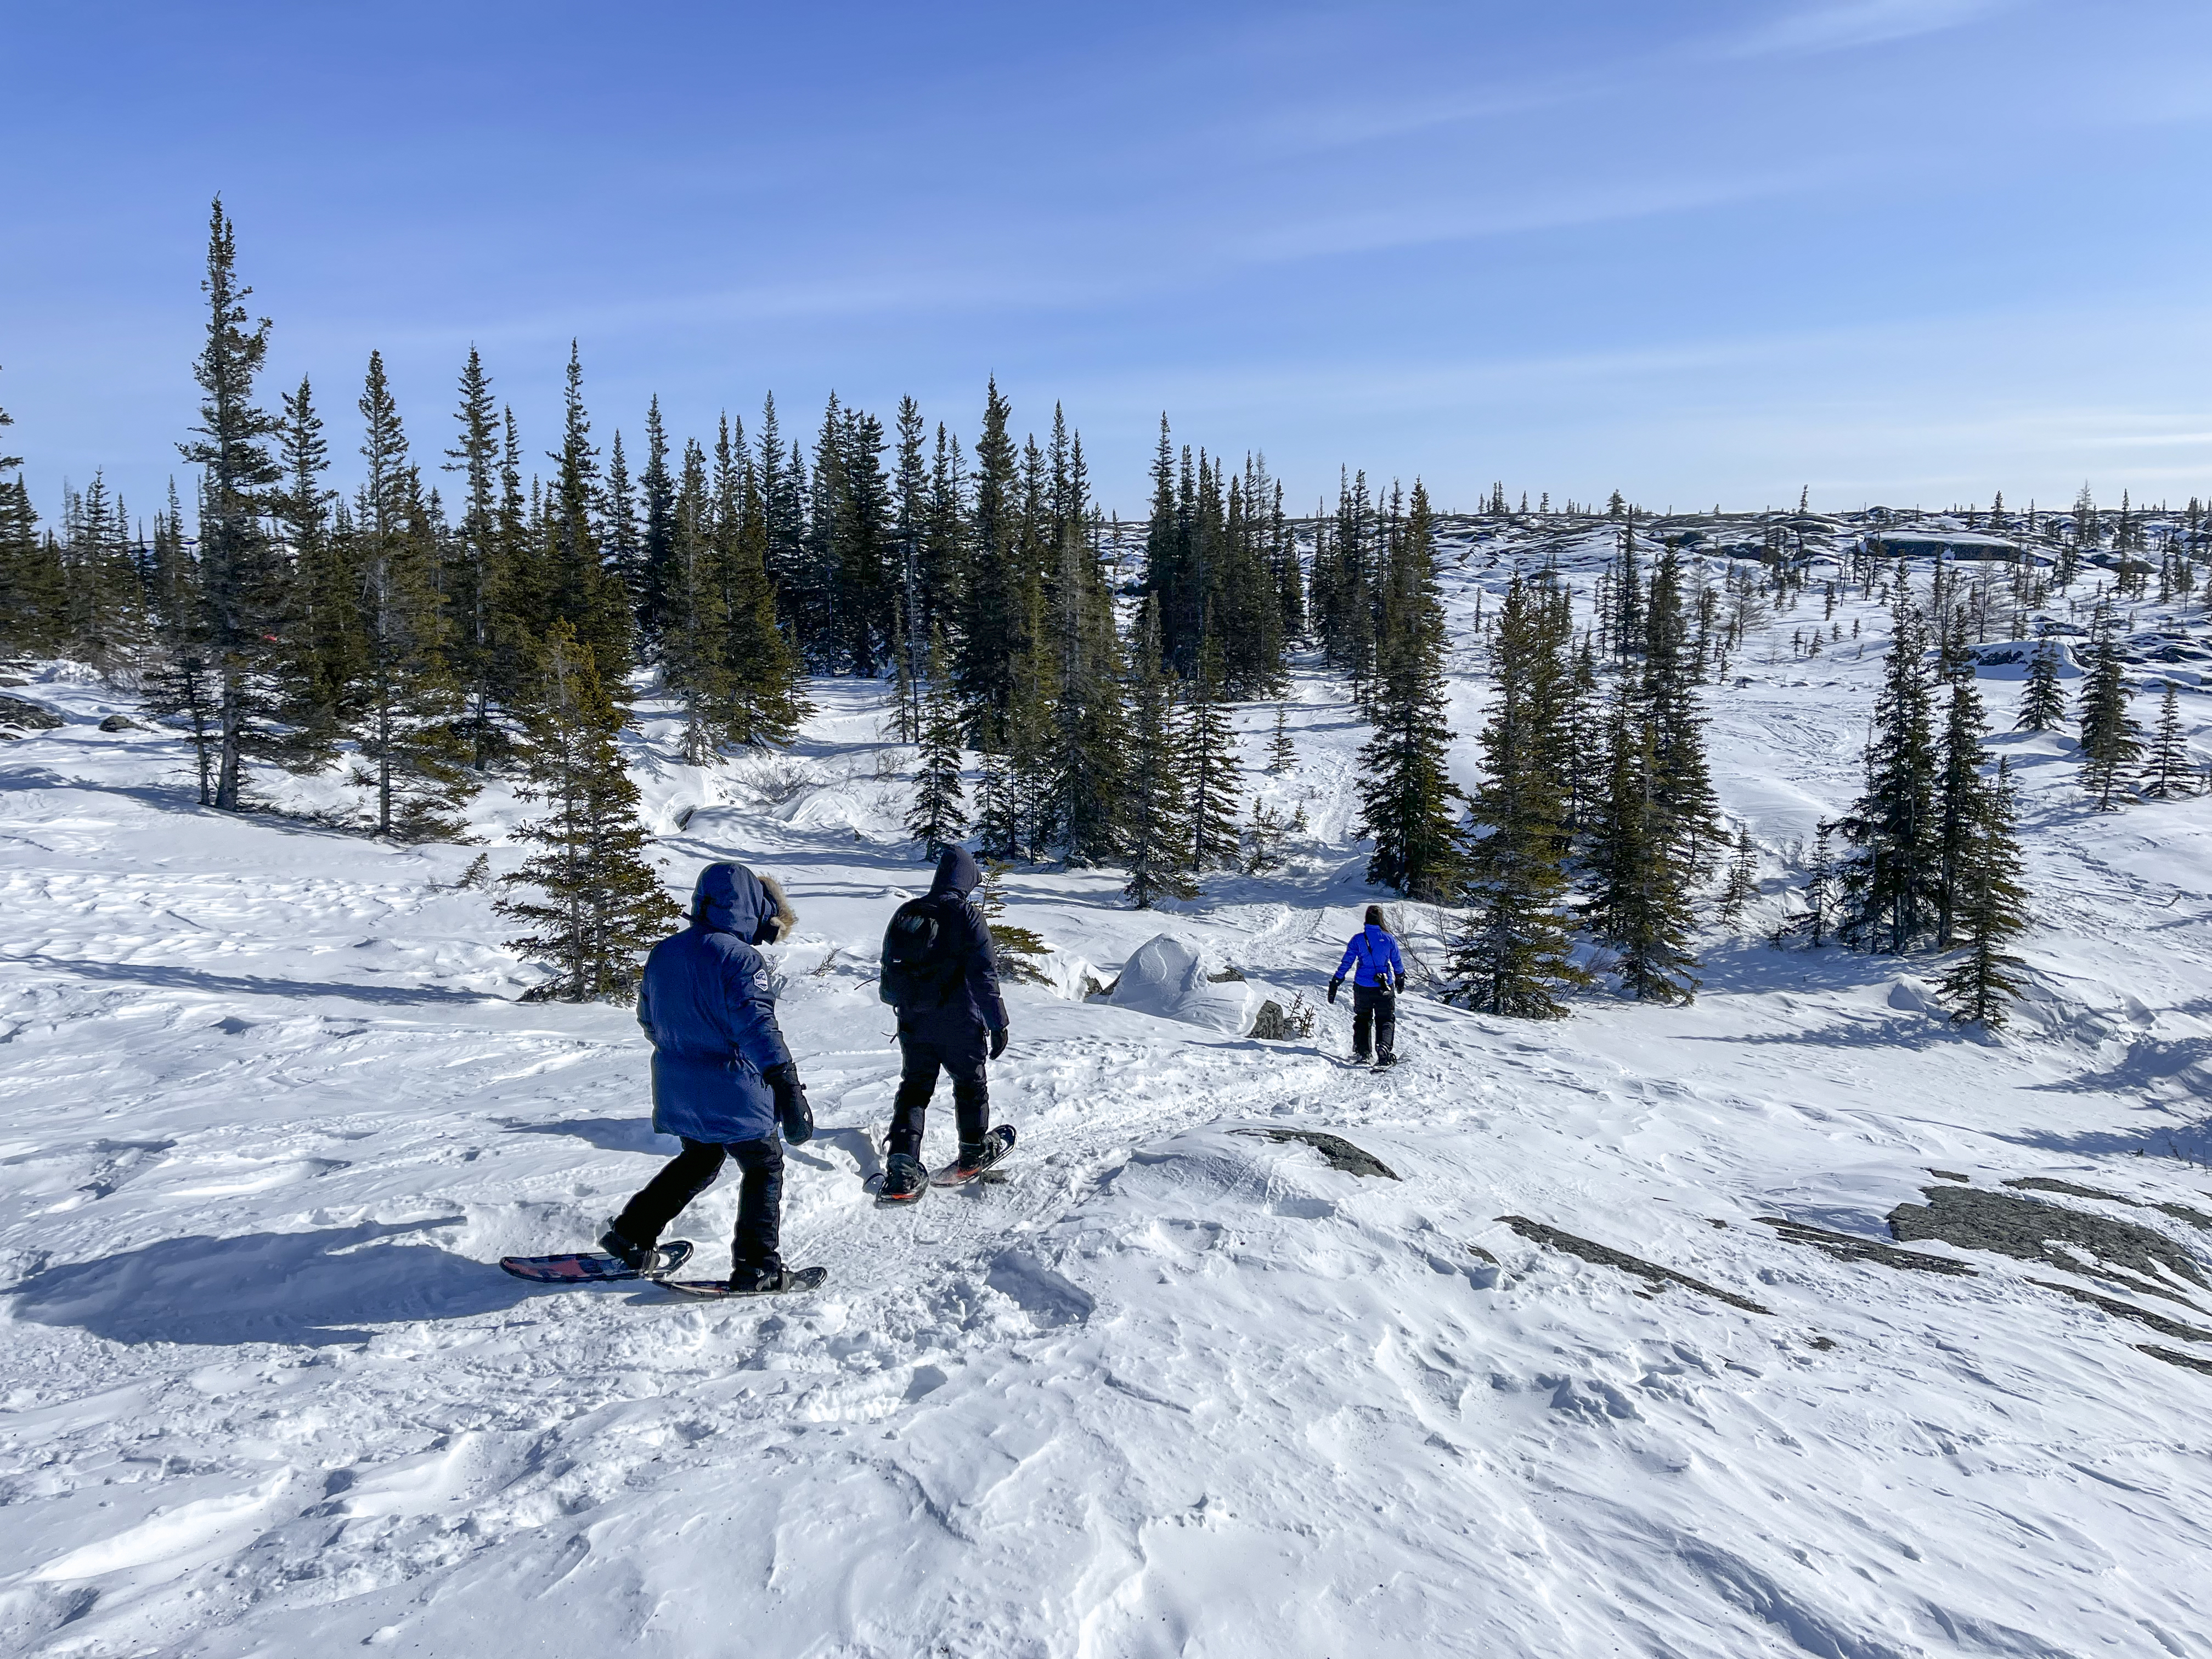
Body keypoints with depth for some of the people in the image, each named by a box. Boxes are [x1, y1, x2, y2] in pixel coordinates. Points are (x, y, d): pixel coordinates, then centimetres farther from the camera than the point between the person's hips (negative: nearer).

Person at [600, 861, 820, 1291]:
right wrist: (789, 1090, -26)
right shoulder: (738, 958, -18)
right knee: (764, 1168, 10)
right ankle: (756, 1265, 8)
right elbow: (757, 1027, -25)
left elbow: (649, 1019, 17)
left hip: (678, 1090, 7)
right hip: (733, 1094, -7)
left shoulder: (663, 953, 6)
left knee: (699, 1160, 27)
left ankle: (632, 1235, 24)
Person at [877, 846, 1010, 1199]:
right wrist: (998, 1023, -9)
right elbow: (985, 975, -16)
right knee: (970, 1085, 17)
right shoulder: (966, 916, -15)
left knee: (914, 1089, 10)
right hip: (959, 1024, -4)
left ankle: (902, 1169, -1)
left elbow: (888, 967, 13)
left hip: (913, 1024, 4)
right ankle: (975, 1151, 31)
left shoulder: (905, 913, 2)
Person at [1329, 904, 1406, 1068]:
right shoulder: (1389, 939, -5)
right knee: (1386, 1020, 9)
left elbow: (1346, 963, -5)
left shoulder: (1358, 939, -7)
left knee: (1362, 1019, 19)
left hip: (1362, 988, 1)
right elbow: (1397, 964, 7)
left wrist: (1335, 984, 2)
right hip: (1385, 987, 0)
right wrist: (1400, 979, 26)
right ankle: (1384, 1049, -13)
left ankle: (1361, 1052, 17)